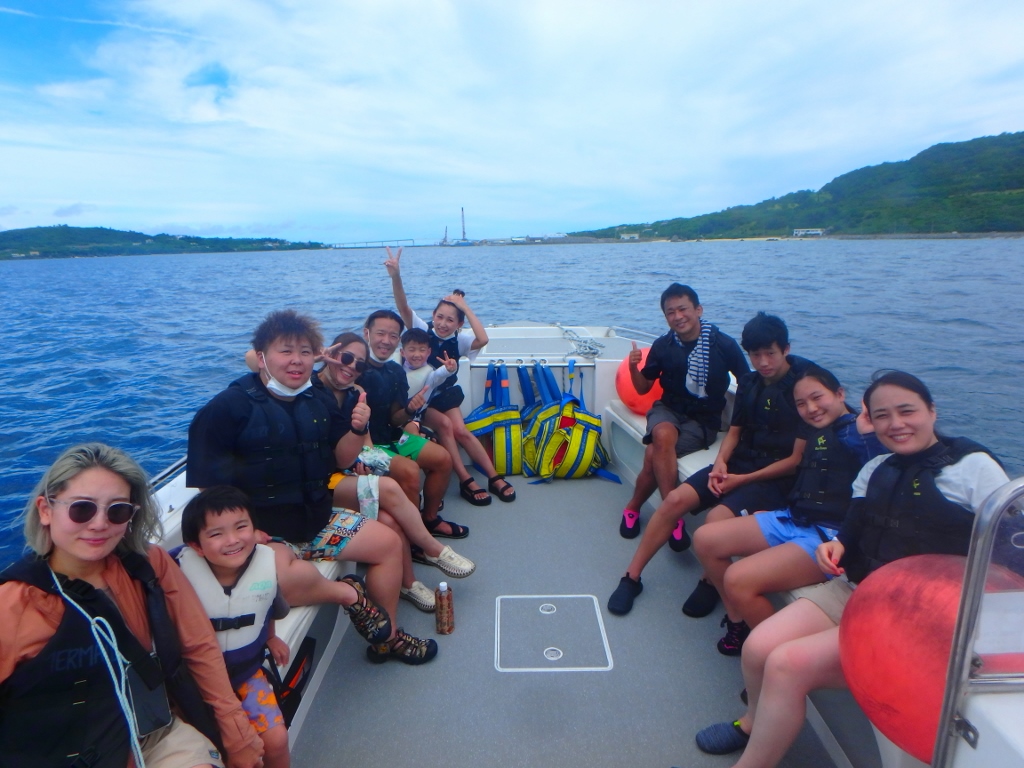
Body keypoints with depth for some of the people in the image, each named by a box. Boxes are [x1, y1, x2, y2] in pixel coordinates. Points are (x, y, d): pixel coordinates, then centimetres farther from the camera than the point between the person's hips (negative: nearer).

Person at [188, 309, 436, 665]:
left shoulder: (319, 401, 6)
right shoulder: (231, 407, -14)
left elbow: (341, 459, 10)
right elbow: (204, 483, -17)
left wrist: (357, 429, -10)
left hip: (317, 517, 7)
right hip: (264, 530, -7)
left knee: (388, 542, 3)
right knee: (293, 578, -38)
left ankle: (387, 637, 19)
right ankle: (348, 593, -4)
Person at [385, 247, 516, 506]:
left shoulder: (458, 340, -8)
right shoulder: (422, 329, -12)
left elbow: (482, 339, -30)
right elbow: (403, 307, -29)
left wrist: (465, 306, -24)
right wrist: (395, 276, -46)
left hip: (444, 394, 2)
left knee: (460, 431, -15)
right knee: (445, 424, -25)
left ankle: (495, 478, -6)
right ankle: (466, 482, -20)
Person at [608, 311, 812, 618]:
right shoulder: (749, 383, 9)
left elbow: (798, 459, -13)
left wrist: (743, 479, -14)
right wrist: (720, 463, -5)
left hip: (777, 476, -6)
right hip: (740, 462, 6)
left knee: (718, 517, -31)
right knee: (675, 499, -14)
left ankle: (711, 582, 0)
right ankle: (631, 577, -3)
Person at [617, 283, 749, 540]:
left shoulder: (724, 344, -9)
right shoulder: (662, 346, -1)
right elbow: (643, 388, 8)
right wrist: (633, 368, -13)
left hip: (703, 420, -2)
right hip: (668, 409, 2)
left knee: (654, 455, -27)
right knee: (663, 435, -33)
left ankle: (633, 507, -3)